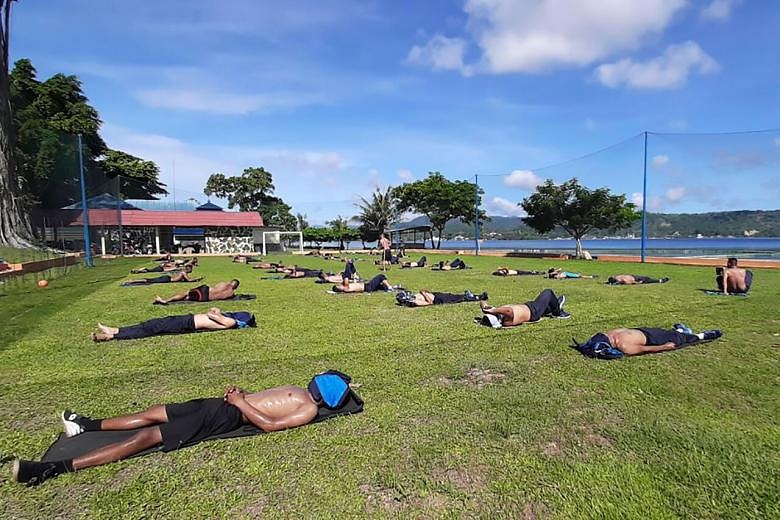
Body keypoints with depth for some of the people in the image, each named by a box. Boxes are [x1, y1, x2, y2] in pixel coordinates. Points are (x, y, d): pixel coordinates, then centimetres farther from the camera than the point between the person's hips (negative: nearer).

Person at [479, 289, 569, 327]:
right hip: (533, 312, -7)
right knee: (548, 292, 9)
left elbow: (482, 303, -19)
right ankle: (558, 313, 33)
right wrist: (493, 310, -61)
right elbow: (509, 310, -66)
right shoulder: (509, 321, -44)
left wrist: (486, 308, -38)